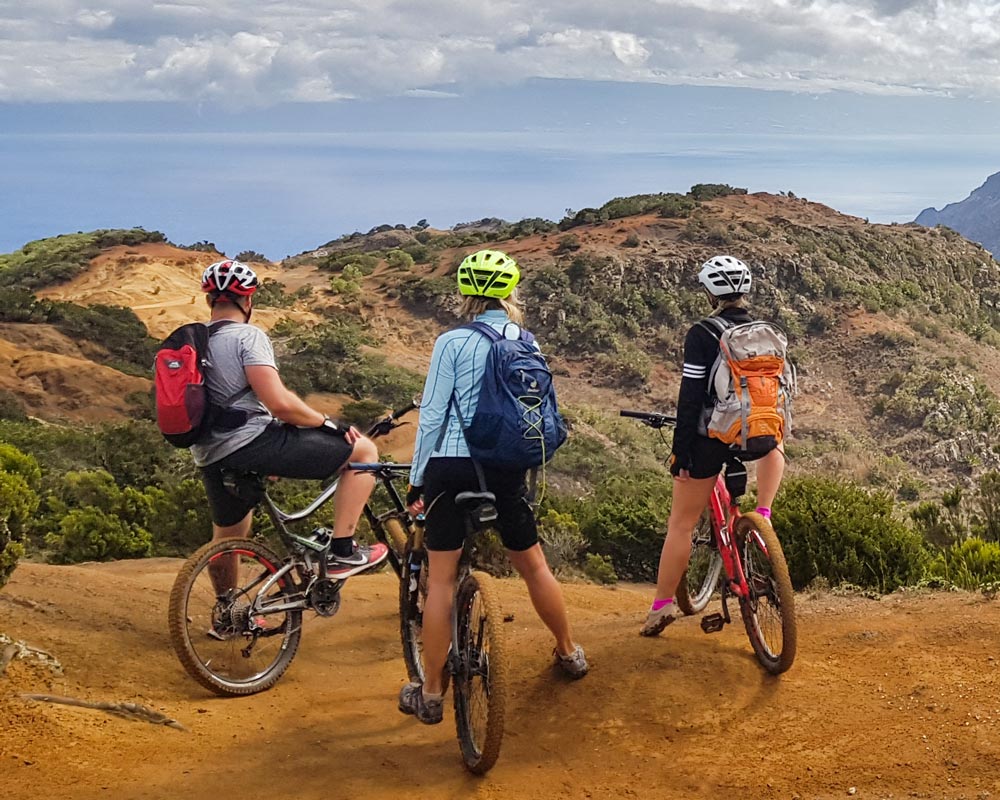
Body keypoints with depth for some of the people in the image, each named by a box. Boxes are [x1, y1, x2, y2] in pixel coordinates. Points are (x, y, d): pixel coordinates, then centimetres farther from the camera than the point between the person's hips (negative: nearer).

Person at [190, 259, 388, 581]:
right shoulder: (248, 336, -9)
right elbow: (280, 404, -21)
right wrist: (330, 424, -7)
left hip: (209, 457, 9)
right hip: (252, 442, -9)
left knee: (226, 537, 30)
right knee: (363, 450, -2)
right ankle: (342, 552, -4)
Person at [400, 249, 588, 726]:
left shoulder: (452, 342, -7)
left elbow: (432, 414, -8)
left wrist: (416, 480, -1)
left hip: (451, 467, -3)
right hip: (506, 470, 4)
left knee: (441, 579, 3)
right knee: (533, 564, 21)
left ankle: (431, 694, 8)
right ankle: (569, 653, 38)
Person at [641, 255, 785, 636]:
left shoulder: (701, 335, -10)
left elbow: (690, 398, -13)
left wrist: (679, 448, -8)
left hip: (710, 437, -4)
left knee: (681, 523, 7)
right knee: (773, 442, 41)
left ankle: (662, 605, 9)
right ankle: (764, 514, 21)